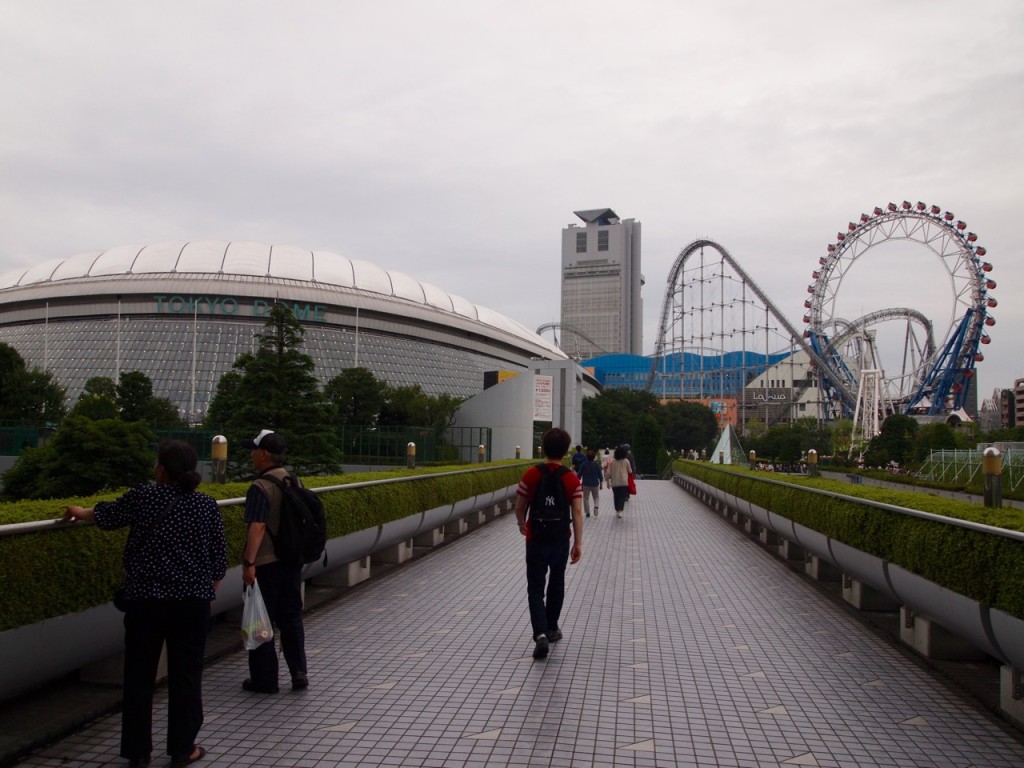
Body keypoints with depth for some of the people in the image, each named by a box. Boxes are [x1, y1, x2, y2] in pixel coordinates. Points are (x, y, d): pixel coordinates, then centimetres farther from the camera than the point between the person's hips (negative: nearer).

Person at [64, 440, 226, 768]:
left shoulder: (142, 497, -4)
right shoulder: (206, 504, 0)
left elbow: (107, 515, 15)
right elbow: (219, 555, 5)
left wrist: (78, 512, 35)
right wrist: (209, 591, 19)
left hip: (145, 600, -1)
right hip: (192, 601, 1)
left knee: (139, 675, 12)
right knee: (185, 674, 9)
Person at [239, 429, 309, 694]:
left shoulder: (260, 487, -17)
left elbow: (257, 526, -25)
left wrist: (249, 562, -26)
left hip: (265, 563, -7)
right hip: (292, 560, 7)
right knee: (291, 617, 16)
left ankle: (264, 679, 14)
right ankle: (298, 673, 17)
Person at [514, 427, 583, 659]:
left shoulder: (531, 475, -9)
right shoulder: (572, 479, -7)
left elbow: (519, 507, -2)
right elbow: (577, 513, -11)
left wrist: (522, 524, 18)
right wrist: (578, 543, -7)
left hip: (536, 539, -2)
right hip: (561, 540, 2)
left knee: (536, 588, 3)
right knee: (556, 584, 21)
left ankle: (541, 633, -15)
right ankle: (551, 628, 32)